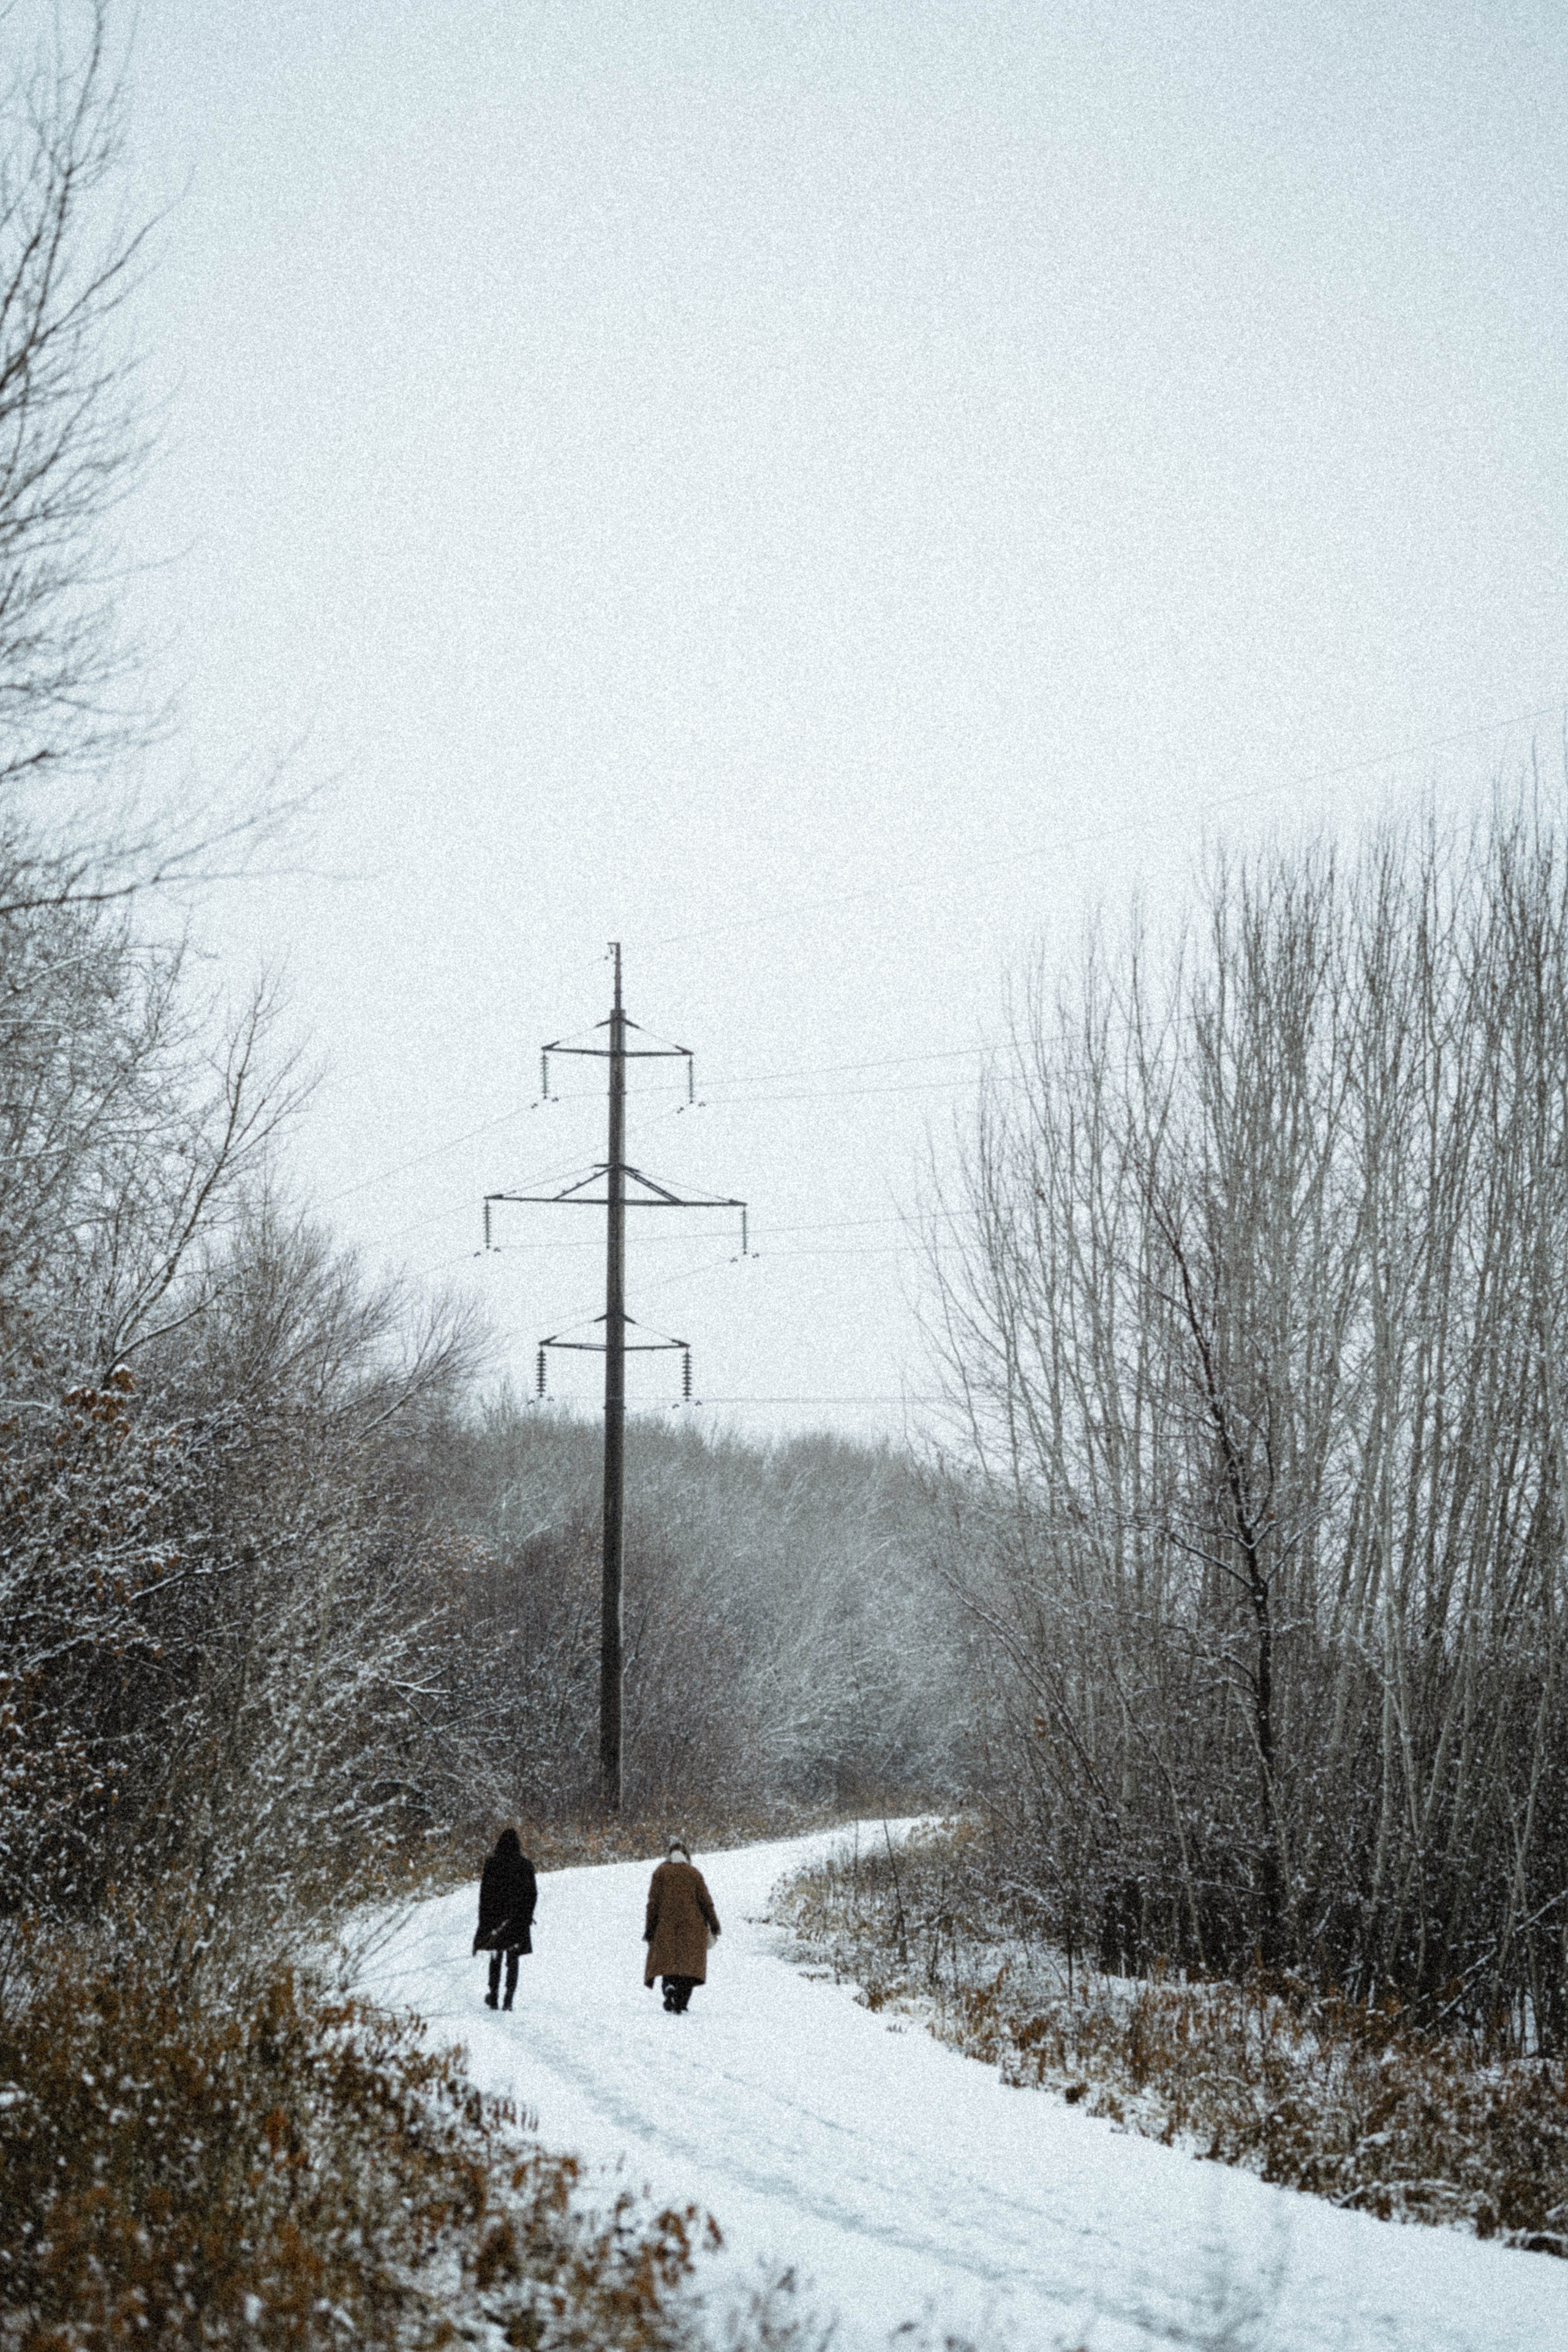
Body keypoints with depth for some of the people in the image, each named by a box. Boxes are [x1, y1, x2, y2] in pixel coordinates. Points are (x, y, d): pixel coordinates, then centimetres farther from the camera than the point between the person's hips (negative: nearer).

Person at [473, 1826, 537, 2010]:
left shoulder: (492, 1864, -7)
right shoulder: (526, 1865, -3)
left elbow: (485, 1892, -6)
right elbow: (533, 1893, 0)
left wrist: (484, 1920, 0)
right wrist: (528, 1916, 10)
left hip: (496, 1917, 0)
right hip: (519, 1919, 1)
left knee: (496, 1959, 16)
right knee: (513, 1960, 5)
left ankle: (493, 1997, 21)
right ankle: (509, 2000, -4)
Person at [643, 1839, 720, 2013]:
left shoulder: (660, 1873, 5)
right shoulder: (695, 1874, 7)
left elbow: (654, 1902, 0)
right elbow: (706, 1902, 3)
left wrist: (650, 1930, 1)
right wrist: (714, 1928, 6)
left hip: (666, 1926, 0)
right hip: (692, 1926, 0)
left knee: (667, 1960, 4)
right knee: (689, 1964, 1)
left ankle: (669, 1984, -27)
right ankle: (680, 2005, -7)